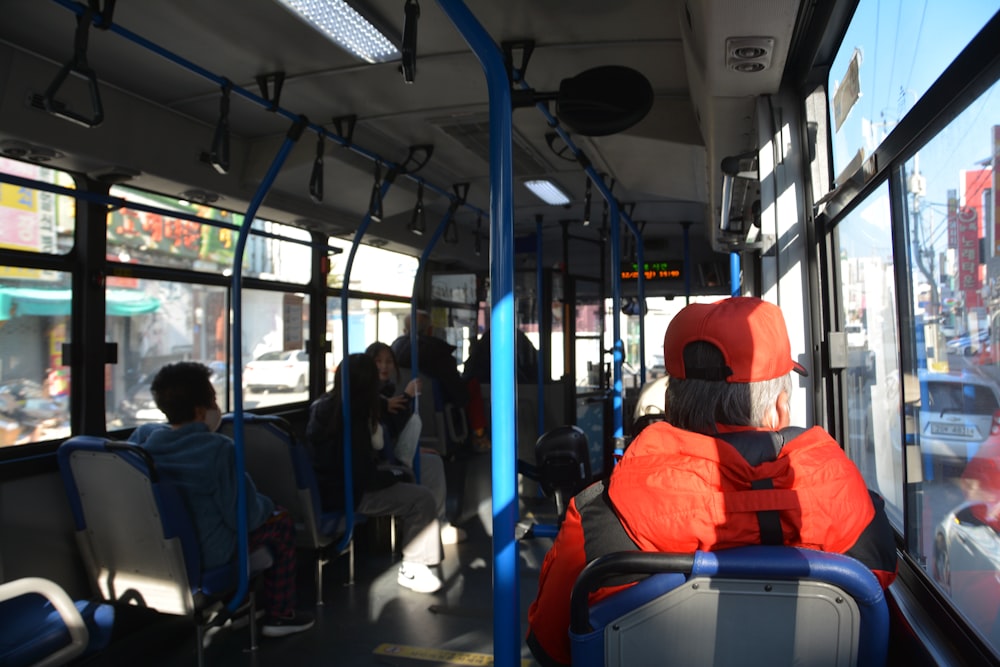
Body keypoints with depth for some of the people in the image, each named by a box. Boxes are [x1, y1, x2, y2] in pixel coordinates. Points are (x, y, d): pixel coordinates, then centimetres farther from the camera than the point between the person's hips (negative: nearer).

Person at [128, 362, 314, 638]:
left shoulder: (142, 436, -6)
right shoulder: (218, 449, -25)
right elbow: (245, 515, -21)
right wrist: (266, 504, 1)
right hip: (206, 553, -7)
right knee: (281, 520, 13)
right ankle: (279, 615, 19)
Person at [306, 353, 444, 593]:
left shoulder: (322, 405, 4)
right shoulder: (351, 417, -23)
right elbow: (364, 477, -20)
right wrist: (394, 475, -4)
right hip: (343, 496, -10)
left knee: (406, 482, 18)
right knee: (423, 498, -13)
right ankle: (412, 569, 1)